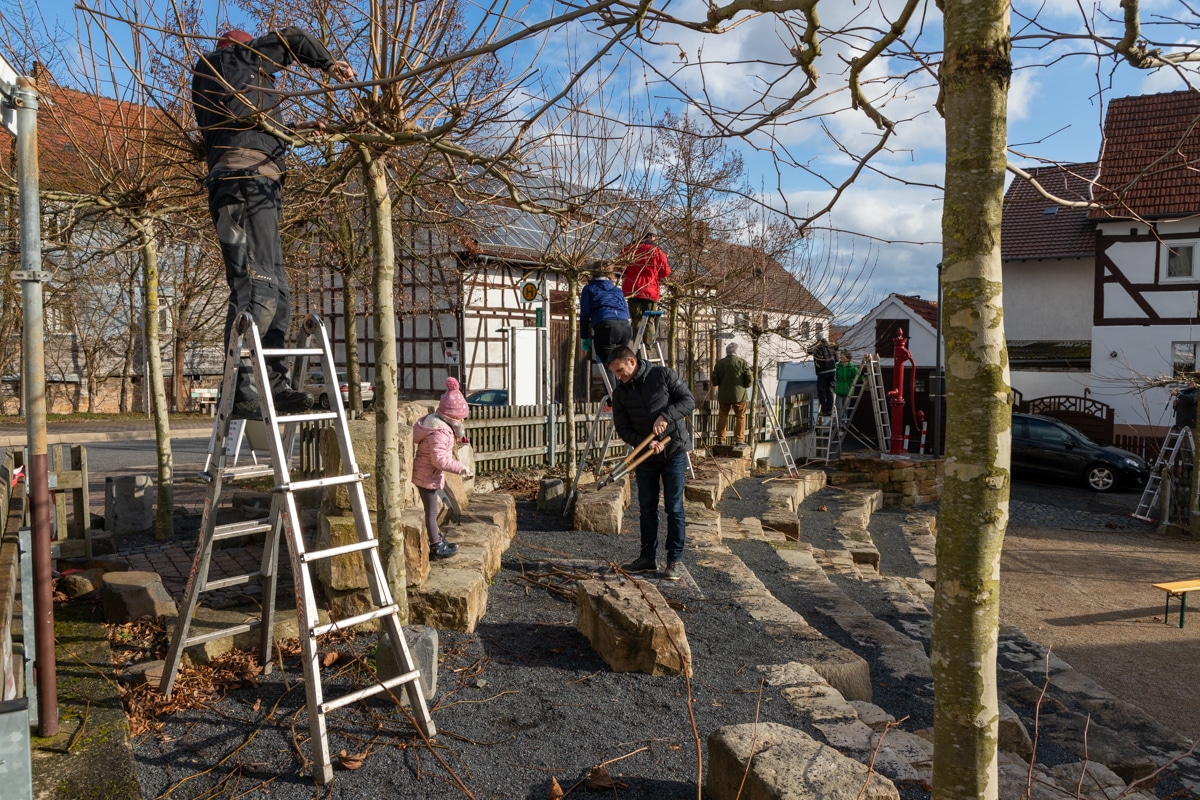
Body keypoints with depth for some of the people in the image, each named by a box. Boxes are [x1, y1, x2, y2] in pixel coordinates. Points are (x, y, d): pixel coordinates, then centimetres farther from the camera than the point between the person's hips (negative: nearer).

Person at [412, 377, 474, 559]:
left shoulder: (437, 422, 5)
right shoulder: (439, 433, -27)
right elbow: (440, 459, -32)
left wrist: (457, 435, 4)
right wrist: (461, 468, -28)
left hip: (428, 474, 11)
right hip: (427, 475, -11)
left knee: (431, 509, 22)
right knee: (431, 511, 0)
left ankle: (436, 538, 37)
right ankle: (436, 547, 9)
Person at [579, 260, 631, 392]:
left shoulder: (589, 289, 20)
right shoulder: (617, 290, 31)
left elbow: (585, 314, 11)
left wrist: (585, 337, 13)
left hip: (605, 326, -4)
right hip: (625, 326, 4)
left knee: (607, 366, -3)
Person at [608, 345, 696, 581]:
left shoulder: (663, 375, -8)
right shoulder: (620, 392, 1)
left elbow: (689, 400, -8)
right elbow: (622, 429, -1)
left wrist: (666, 416, -24)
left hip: (674, 453, -3)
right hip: (645, 456, 4)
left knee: (674, 508, 0)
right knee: (647, 508, 10)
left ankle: (675, 559, 9)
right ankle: (648, 557, 22)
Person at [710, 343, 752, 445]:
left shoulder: (719, 363, -1)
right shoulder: (742, 362, -8)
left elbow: (714, 381, -1)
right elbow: (749, 378, -9)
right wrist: (746, 385, 11)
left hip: (724, 395, 2)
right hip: (739, 395, -2)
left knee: (722, 417, 11)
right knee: (740, 417, 6)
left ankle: (721, 439, 12)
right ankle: (739, 440, 4)